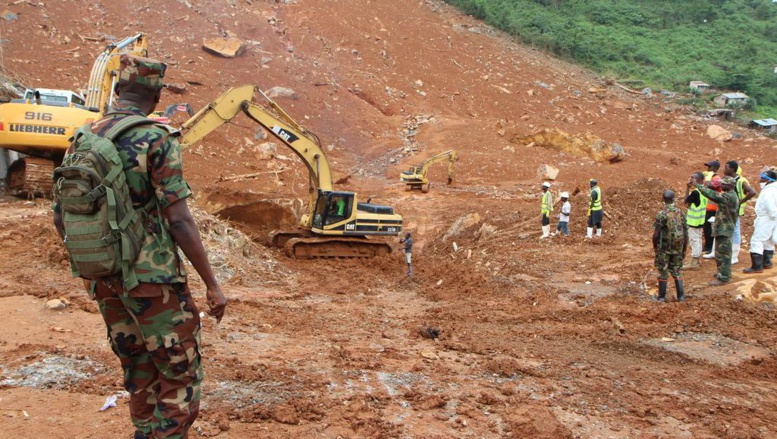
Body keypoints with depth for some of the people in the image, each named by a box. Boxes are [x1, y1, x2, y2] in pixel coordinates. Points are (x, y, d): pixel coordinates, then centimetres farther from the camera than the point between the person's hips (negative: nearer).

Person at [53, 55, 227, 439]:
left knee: (140, 377, 19)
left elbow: (60, 216, 10)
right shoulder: (156, 139, -14)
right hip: (153, 280, -6)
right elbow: (178, 221, -18)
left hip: (104, 281, 7)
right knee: (180, 376, 5)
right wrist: (212, 284, -12)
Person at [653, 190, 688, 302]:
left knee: (663, 272, 5)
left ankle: (662, 297, 9)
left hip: (664, 248, -4)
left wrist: (655, 247, 2)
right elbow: (686, 234, 3)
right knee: (676, 271, 15)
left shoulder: (661, 214, -13)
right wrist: (684, 249, 12)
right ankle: (681, 296, 13)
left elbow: (656, 234, -14)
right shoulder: (681, 213, 0)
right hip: (677, 249, 4)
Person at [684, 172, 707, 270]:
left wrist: (688, 188, -11)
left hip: (694, 221, -9)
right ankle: (698, 261, 25)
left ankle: (694, 263, 2)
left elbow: (686, 202, -12)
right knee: (698, 240, 17)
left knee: (694, 240, -3)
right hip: (700, 220, 9)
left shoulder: (695, 192, -23)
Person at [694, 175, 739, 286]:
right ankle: (724, 272, 32)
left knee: (722, 253, -6)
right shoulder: (730, 195, 12)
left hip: (724, 229, -10)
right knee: (721, 252, 20)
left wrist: (699, 186, -20)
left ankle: (723, 277, -3)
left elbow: (712, 195, -27)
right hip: (724, 228, 10)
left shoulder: (729, 196, -21)